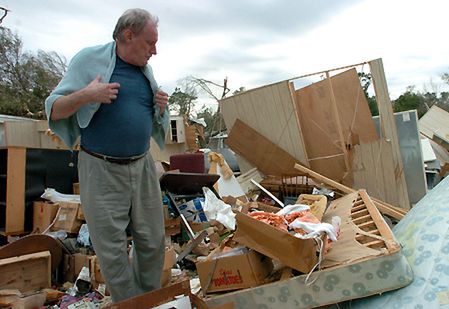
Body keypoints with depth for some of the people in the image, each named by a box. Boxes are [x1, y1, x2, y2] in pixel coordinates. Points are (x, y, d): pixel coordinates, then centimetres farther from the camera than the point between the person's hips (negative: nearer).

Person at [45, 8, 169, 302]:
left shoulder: (145, 68, 9)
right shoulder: (89, 59, -5)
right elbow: (53, 111, -3)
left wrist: (161, 107, -1)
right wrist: (85, 95, -21)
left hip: (143, 167, 5)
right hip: (102, 171, -4)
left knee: (153, 242, 10)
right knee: (112, 249, 4)